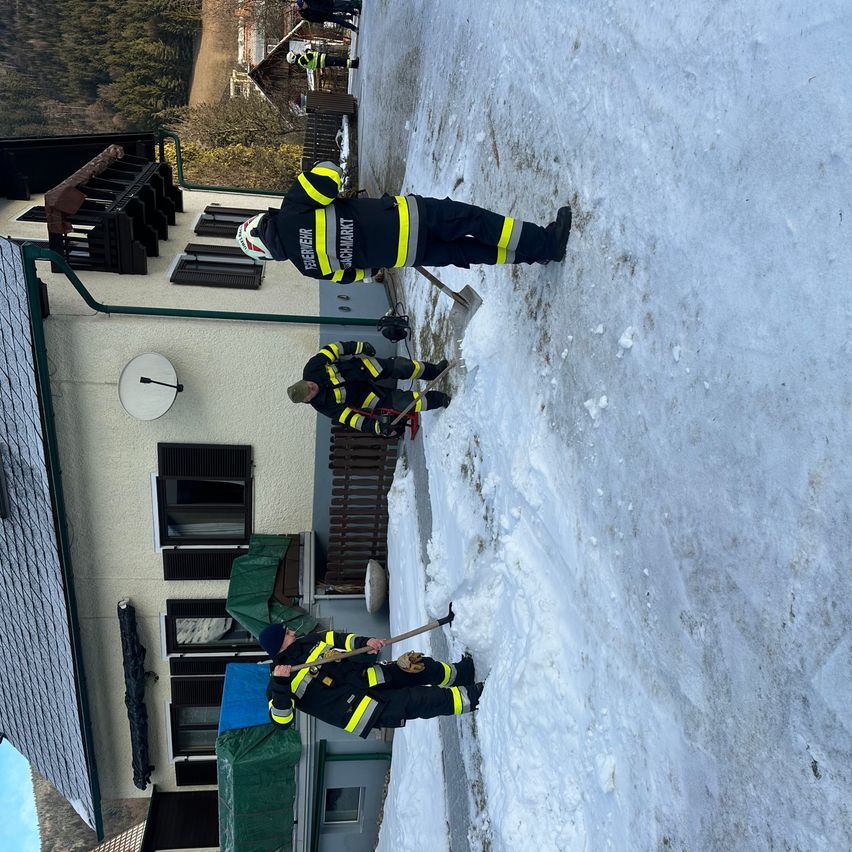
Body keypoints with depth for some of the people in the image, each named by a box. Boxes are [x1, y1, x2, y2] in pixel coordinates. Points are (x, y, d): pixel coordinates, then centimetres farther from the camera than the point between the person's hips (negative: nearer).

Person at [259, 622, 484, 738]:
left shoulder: (309, 641, 8)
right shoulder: (280, 680, -10)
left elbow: (341, 639, 15)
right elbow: (282, 720, -19)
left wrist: (364, 643, -4)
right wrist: (280, 687, -35)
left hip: (363, 675, 7)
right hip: (353, 710, -6)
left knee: (419, 667, -2)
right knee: (415, 701, -18)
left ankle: (461, 673, 21)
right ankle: (468, 698, -7)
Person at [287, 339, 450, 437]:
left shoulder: (311, 369, -19)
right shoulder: (322, 405, -22)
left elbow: (331, 349, -9)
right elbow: (349, 418, -21)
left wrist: (358, 346, -15)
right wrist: (377, 427, -28)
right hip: (364, 394, -2)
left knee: (400, 366, -12)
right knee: (404, 403, -13)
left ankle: (433, 371, 14)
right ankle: (439, 400, 9)